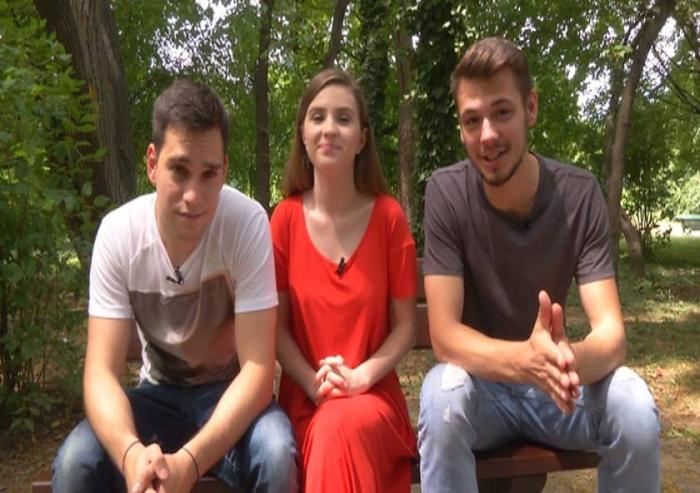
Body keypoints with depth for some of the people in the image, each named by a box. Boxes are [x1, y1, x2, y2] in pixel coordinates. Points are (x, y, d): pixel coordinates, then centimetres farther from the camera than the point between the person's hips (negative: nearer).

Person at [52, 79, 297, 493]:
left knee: (276, 455, -30)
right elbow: (101, 372, -18)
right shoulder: (118, 233, -16)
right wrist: (131, 452, -38)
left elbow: (258, 367, -23)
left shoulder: (248, 223, -23)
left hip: (231, 392, -1)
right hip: (160, 395, 2)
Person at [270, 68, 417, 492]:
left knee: (343, 427, -34)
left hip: (374, 396, 0)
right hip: (304, 400, 1)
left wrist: (360, 378, -16)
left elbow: (406, 324, -1)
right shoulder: (286, 218, 0)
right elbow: (277, 326, 1)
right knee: (333, 434, -32)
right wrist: (315, 383, -14)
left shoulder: (389, 216, -2)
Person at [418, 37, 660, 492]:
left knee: (635, 405, -27)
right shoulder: (447, 193, -17)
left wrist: (570, 360, -43)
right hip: (479, 381, -2)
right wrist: (523, 360, -42)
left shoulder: (580, 194, -13)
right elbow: (445, 335, -22)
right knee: (444, 394, -34)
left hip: (554, 384, 2)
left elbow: (611, 333, -19)